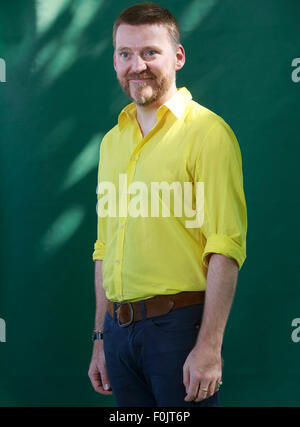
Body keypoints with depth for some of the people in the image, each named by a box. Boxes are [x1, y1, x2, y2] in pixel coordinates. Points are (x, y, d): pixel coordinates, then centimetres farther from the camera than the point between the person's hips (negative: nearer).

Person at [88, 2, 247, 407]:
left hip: (180, 326, -6)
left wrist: (209, 347, -20)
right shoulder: (113, 141, 14)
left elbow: (225, 249, -14)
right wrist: (101, 340, 17)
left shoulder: (207, 133, -8)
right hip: (120, 328, 6)